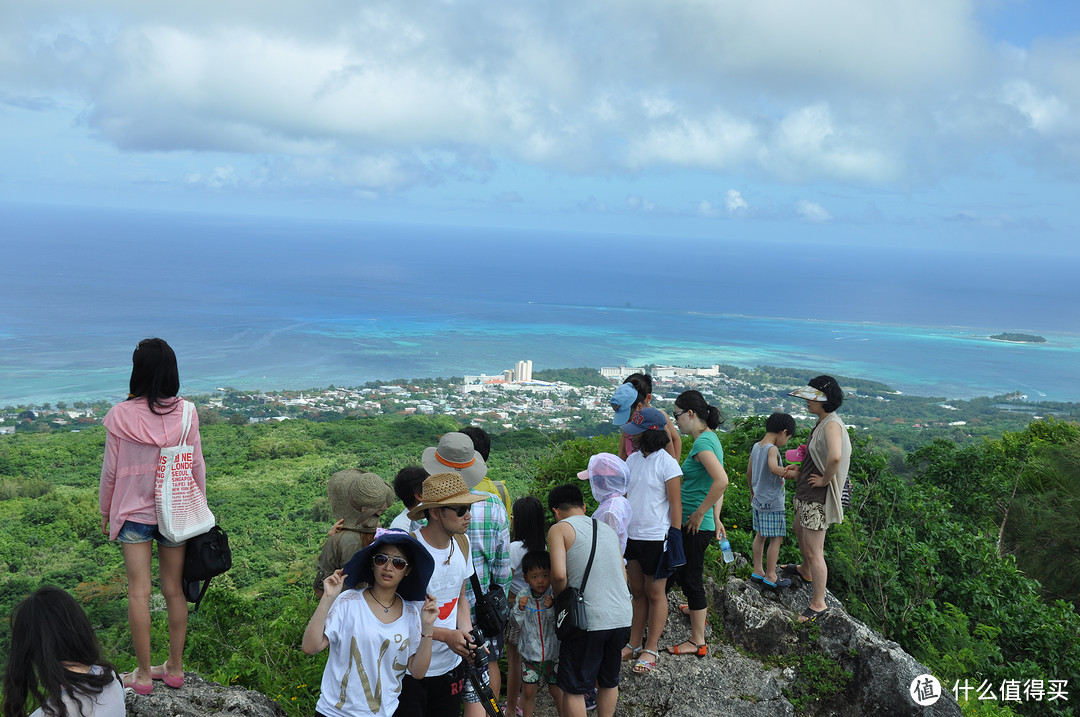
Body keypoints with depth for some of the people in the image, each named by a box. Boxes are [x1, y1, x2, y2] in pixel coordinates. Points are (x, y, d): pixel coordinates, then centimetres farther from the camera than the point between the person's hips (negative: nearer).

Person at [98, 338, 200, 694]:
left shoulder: (120, 415, -11)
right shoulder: (186, 413, -9)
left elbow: (110, 471, -3)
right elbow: (196, 466, -1)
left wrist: (105, 513, 11)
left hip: (134, 513, -1)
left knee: (139, 592, 6)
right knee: (174, 590, 11)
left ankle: (143, 675, 14)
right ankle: (175, 668, 22)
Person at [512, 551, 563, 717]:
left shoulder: (555, 597, -12)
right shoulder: (523, 597, -6)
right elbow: (517, 622, -7)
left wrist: (551, 608, -32)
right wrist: (520, 608, -25)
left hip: (553, 653, -1)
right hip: (529, 652, 1)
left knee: (556, 690, 11)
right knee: (528, 691, 10)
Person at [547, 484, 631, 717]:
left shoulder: (560, 529, -3)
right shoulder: (608, 530, 16)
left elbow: (559, 575, -16)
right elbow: (622, 576, 16)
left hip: (588, 619, -6)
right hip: (622, 617, 6)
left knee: (574, 688, 8)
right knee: (609, 681, 22)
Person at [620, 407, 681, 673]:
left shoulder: (667, 463, -13)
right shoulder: (633, 459, 6)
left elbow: (675, 505, -12)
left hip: (656, 538, -6)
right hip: (631, 536, 6)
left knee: (655, 593, 6)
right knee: (638, 591, 15)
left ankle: (651, 649, 17)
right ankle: (634, 644, 26)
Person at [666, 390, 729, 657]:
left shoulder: (703, 442, -20)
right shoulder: (710, 438, 11)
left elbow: (721, 481, -31)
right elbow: (719, 481, 17)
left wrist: (700, 513, -21)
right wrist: (715, 518, 20)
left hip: (696, 525, -10)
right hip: (693, 522, 10)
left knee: (691, 577, 1)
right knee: (679, 570, 27)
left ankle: (697, 642, 12)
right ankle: (695, 608, 51)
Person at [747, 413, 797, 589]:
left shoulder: (756, 447, 7)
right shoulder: (772, 449, -18)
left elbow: (749, 472, 16)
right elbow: (773, 468, -38)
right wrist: (791, 473, -31)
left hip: (758, 500, 9)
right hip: (772, 503, -9)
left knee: (760, 535, 17)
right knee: (776, 539, 2)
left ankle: (757, 571, 26)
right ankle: (770, 576, 8)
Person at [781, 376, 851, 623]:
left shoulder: (832, 425, -25)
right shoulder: (821, 422, 7)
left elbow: (835, 456, -43)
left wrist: (825, 480, -28)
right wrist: (800, 471, 15)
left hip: (817, 496, -11)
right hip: (805, 492, 11)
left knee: (814, 551, -4)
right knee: (800, 533, 32)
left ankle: (819, 603, 7)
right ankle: (806, 571, 56)